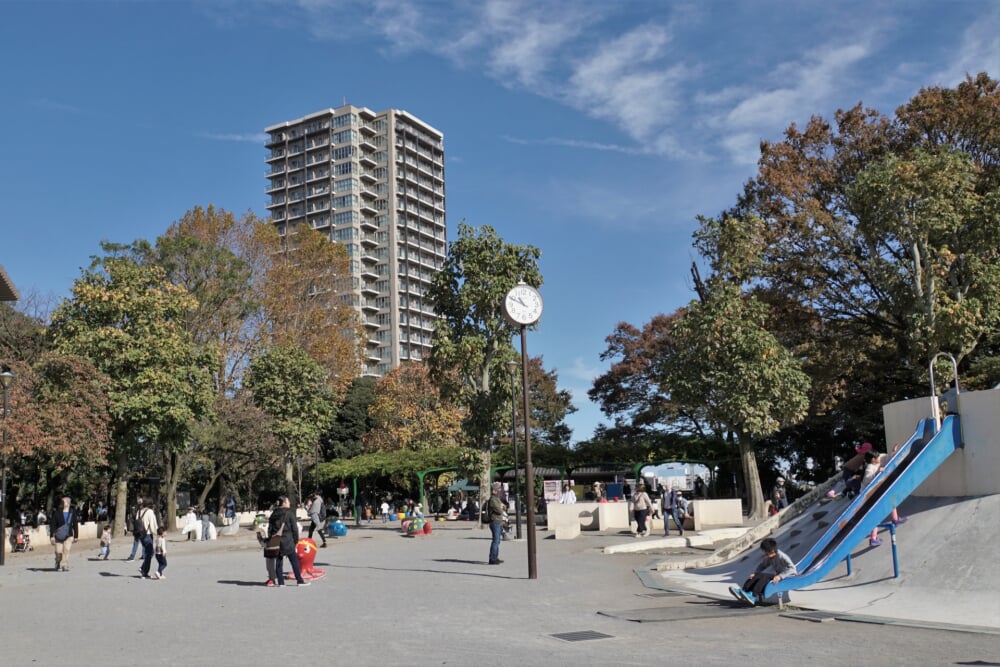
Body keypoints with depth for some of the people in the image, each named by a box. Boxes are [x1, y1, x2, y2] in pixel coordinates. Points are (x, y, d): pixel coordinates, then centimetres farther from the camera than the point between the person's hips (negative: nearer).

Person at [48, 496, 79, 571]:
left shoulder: (73, 513, 6)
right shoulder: (57, 513, 0)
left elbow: (75, 525, 11)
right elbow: (53, 525, 0)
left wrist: (76, 536, 9)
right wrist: (51, 536, -6)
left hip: (68, 536, 0)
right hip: (58, 536, 0)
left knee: (67, 550, -17)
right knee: (58, 552, 2)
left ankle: (65, 566, -19)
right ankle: (58, 565, 25)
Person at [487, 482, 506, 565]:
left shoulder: (498, 499, 17)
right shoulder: (493, 499, -16)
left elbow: (505, 508, 19)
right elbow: (500, 511, -21)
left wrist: (503, 507, -3)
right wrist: (501, 507, 1)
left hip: (499, 523, 10)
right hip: (495, 522, -10)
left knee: (497, 541, 14)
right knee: (495, 540, -11)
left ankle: (495, 558, 21)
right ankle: (492, 559, -11)